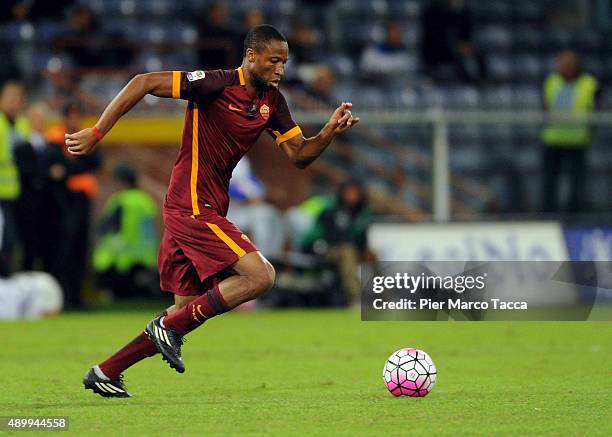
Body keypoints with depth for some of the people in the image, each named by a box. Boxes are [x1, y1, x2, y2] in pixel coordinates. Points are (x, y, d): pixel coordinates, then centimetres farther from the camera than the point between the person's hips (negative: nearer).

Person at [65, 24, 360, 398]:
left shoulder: (272, 101, 8)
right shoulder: (217, 84, -16)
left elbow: (299, 155, 10)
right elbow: (144, 83, -18)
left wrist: (330, 131, -10)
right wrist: (97, 133, -20)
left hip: (209, 209, 9)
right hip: (193, 208, -9)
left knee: (188, 309, 12)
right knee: (260, 275, -18)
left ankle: (105, 373, 21)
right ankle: (170, 326, -8)